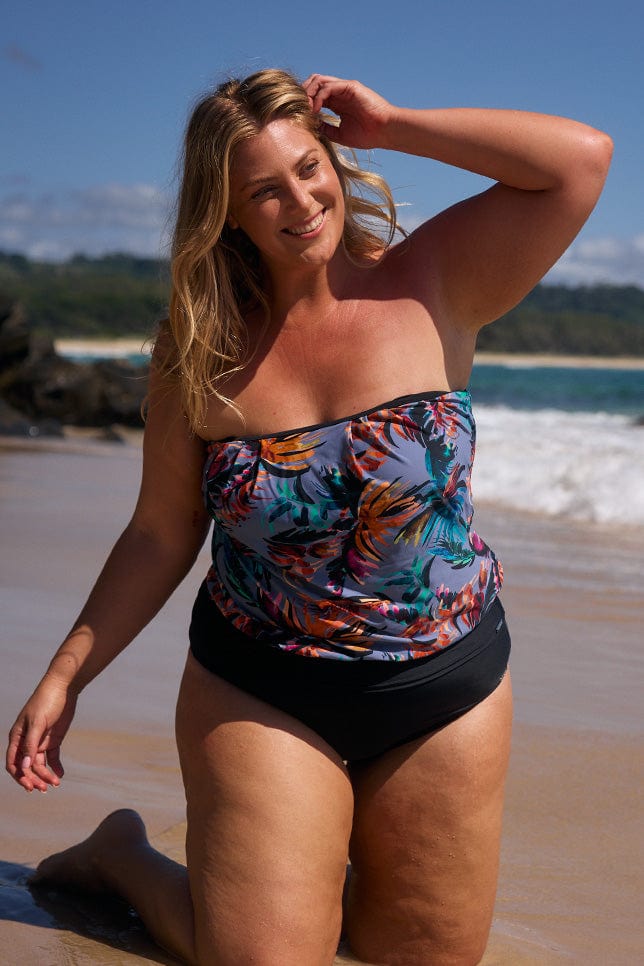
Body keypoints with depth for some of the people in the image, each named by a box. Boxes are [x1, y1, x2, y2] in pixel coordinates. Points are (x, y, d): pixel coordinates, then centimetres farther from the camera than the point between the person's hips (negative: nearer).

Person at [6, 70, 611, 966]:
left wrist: (393, 127, -16)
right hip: (263, 697, -1)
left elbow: (583, 158, -18)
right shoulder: (201, 351, -6)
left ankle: (335, 856, 42)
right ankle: (123, 856, 24)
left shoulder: (430, 286, -9)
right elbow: (160, 538, 1)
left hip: (447, 691, 1)